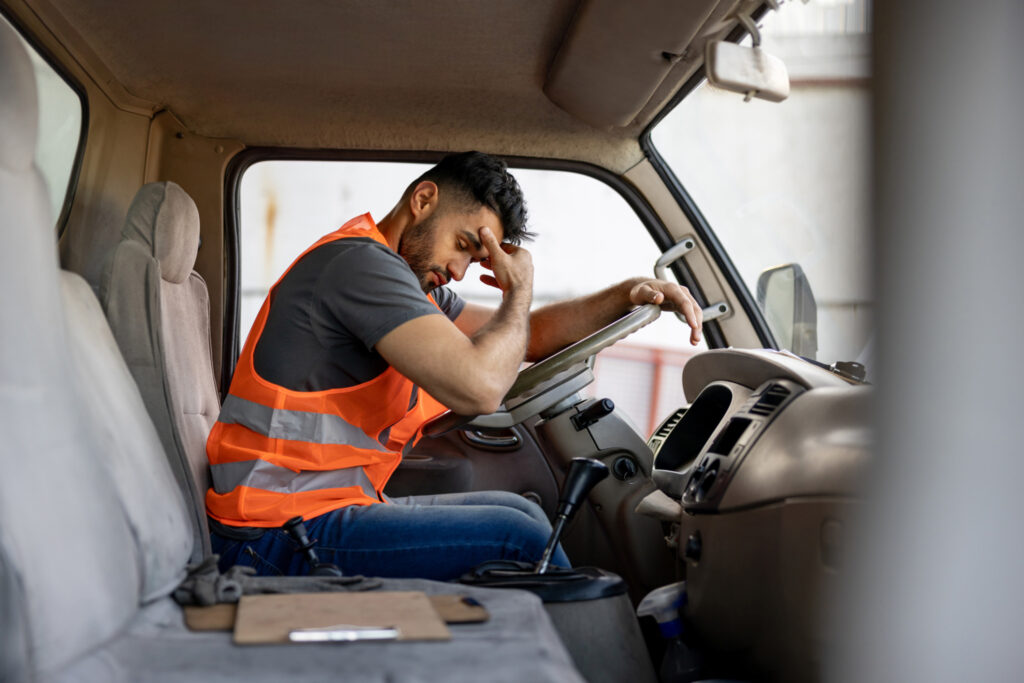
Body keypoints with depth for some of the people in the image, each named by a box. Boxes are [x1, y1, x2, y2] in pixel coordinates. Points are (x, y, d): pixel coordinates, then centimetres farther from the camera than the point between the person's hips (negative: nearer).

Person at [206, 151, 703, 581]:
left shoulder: (413, 283, 14)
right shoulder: (360, 262, -17)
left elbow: (522, 338, 23)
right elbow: (478, 387, -28)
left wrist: (629, 295, 11)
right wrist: (520, 291, -9)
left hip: (331, 508, 10)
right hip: (280, 536, -10)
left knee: (518, 512, 14)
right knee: (519, 540, -13)